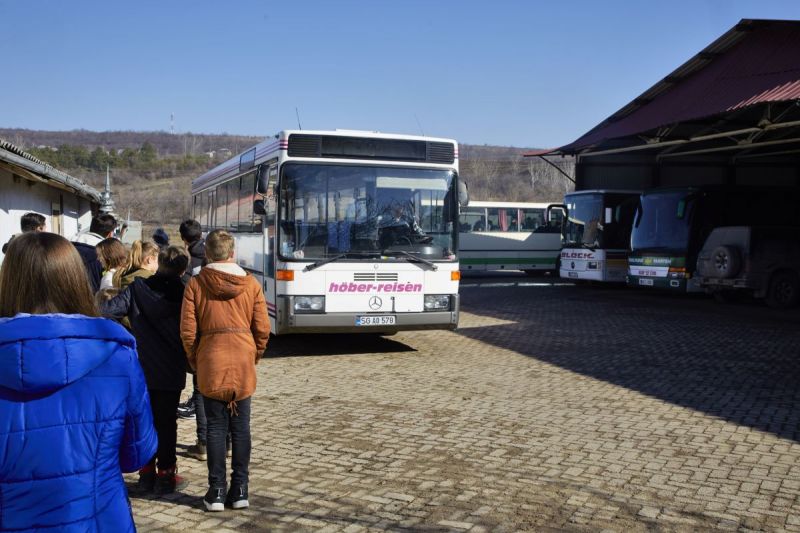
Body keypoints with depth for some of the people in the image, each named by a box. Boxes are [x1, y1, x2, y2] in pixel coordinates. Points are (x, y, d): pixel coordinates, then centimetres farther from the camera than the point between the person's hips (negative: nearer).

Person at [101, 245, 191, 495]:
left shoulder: (137, 288, -4)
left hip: (142, 369, 2)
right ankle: (166, 474, 10)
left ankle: (146, 474, 18)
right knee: (166, 422, 7)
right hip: (171, 371, -2)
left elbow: (107, 310, -12)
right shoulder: (183, 293, -7)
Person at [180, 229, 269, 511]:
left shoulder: (196, 283, -4)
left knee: (216, 428, 7)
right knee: (241, 428, 8)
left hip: (210, 364, -1)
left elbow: (188, 331, -4)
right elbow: (262, 329, 0)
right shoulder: (251, 284, 0)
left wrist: (195, 361, 11)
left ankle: (216, 491, 10)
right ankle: (239, 490, 13)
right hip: (243, 366, 1)